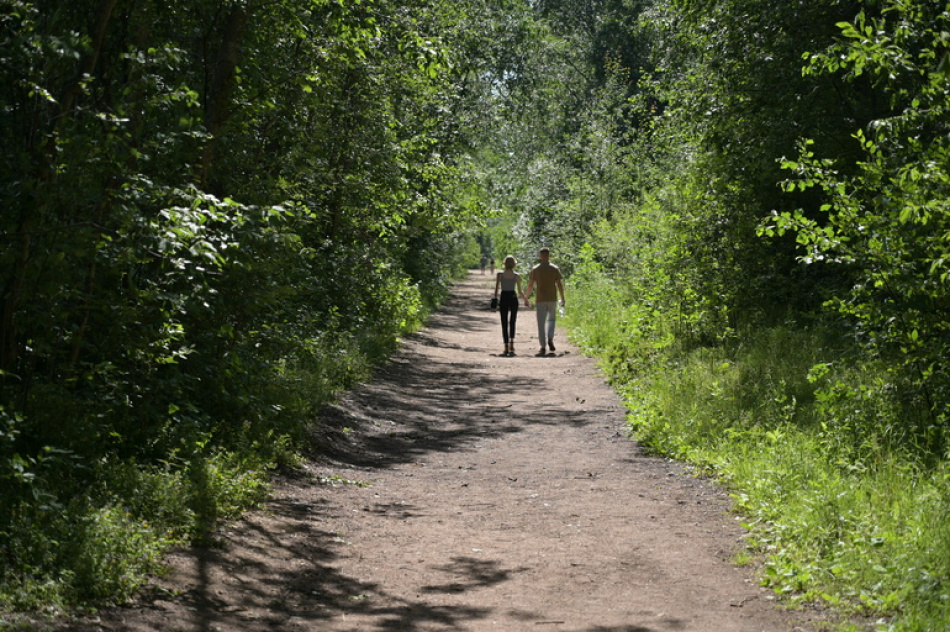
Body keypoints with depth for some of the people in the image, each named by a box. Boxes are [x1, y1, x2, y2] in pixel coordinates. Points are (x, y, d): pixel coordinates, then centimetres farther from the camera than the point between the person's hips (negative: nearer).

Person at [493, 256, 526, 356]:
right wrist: (525, 298, 22)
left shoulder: (500, 274, -1)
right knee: (512, 323, 15)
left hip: (503, 299, 0)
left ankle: (506, 347, 0)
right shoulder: (517, 276, 0)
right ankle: (511, 344, 0)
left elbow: (496, 288, -7)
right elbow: (520, 292, 5)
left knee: (504, 324, 6)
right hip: (513, 298, 0)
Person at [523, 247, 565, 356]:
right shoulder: (555, 269, -1)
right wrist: (562, 299, 7)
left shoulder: (535, 269, -1)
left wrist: (526, 298, 9)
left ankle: (543, 347, -2)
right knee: (551, 319, 21)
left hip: (540, 300, -1)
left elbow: (530, 286, -2)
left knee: (541, 323, 3)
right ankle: (550, 338, -3)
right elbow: (559, 285, -2)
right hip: (552, 299, 1)